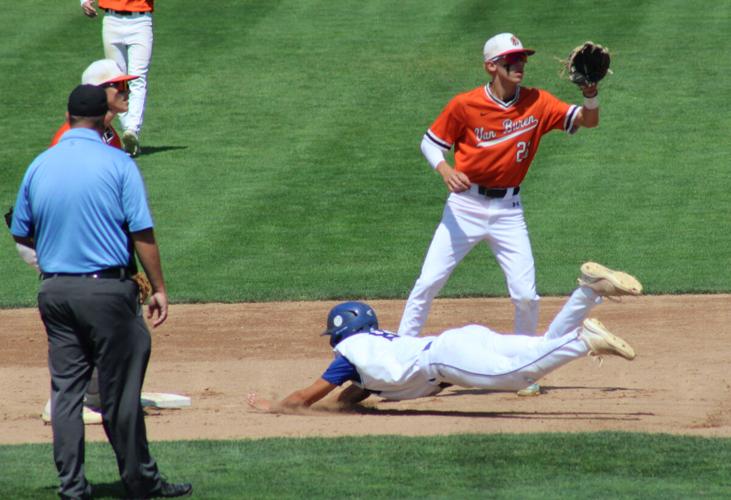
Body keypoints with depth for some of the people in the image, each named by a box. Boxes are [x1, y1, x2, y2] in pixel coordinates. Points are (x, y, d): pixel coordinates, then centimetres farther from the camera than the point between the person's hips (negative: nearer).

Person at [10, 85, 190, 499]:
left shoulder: (39, 166, 6)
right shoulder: (118, 163, -6)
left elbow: (21, 234, 13)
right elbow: (142, 232, -10)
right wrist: (159, 289, -5)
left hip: (54, 290, 4)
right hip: (107, 290, -4)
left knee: (66, 388, 9)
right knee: (120, 390, 3)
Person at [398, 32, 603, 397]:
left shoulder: (537, 104, -3)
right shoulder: (465, 105, -9)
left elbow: (588, 121, -5)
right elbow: (431, 141, 0)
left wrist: (590, 92, -25)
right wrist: (444, 170, -19)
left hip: (508, 209, 2)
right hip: (465, 205, -2)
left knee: (525, 294, -3)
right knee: (427, 283, -6)